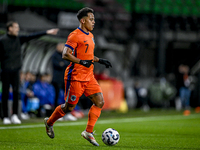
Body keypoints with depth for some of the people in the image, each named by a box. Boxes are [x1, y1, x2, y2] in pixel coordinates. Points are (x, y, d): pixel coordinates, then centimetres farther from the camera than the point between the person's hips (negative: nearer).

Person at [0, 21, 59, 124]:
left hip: (16, 70, 4)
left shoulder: (19, 39, 8)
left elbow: (32, 37, 5)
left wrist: (47, 32, -1)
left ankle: (14, 116, -1)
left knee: (16, 92, -5)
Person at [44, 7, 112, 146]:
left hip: (88, 77, 8)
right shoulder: (75, 35, -13)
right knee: (69, 107, 1)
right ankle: (49, 122, 27)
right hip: (76, 77, -8)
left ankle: (88, 132, 0)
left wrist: (100, 60, 15)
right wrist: (81, 62, -28)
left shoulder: (90, 36, 16)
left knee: (100, 102, -6)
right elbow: (65, 54, -20)